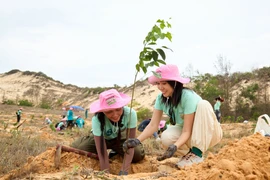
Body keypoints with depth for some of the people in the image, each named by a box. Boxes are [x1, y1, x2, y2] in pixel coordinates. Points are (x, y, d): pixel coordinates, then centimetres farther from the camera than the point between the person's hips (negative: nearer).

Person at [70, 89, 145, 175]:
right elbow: (102, 152, -36)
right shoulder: (97, 119, -37)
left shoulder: (130, 113, -35)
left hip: (120, 139, 1)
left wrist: (124, 171, -38)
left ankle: (116, 152, 12)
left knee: (138, 155, -21)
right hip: (101, 138, 0)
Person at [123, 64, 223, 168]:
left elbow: (187, 131, -28)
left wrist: (175, 146, -46)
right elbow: (153, 125, -14)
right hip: (186, 130, 4)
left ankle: (197, 153, -26)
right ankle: (188, 153, 2)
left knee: (203, 104, -33)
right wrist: (137, 140, -31)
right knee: (166, 138, -29)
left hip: (209, 132, -4)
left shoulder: (188, 96, -29)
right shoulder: (161, 98, -10)